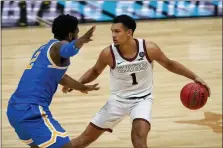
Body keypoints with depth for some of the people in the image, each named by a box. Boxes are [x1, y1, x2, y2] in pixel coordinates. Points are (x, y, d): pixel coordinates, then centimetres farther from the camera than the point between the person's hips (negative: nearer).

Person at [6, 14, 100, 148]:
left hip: (15, 109, 10)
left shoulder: (44, 49, 24)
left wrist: (83, 87, 58)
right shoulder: (58, 46, -4)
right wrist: (81, 41, -53)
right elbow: (67, 50, -33)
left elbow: (59, 77, 42)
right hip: (31, 111, -10)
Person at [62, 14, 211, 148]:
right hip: (118, 99, 1)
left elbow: (169, 64, -3)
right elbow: (95, 71, 1)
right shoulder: (108, 53, -20)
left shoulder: (149, 48, -21)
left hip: (142, 98, -1)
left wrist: (195, 77, -6)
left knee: (139, 135, -29)